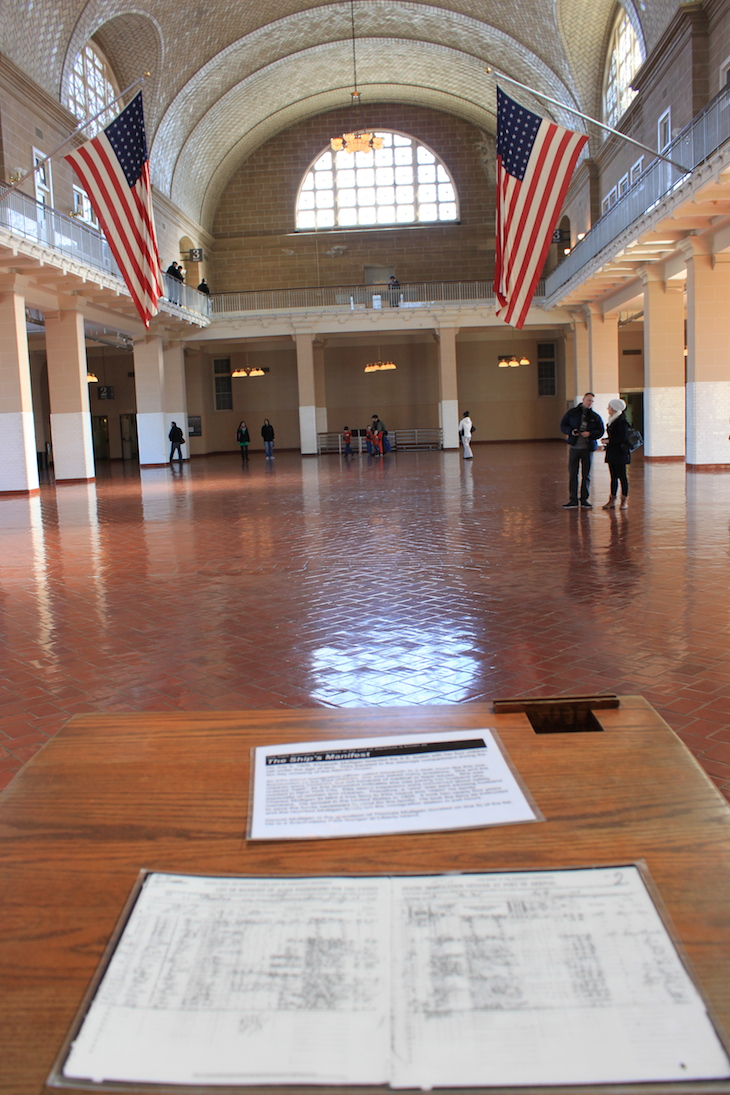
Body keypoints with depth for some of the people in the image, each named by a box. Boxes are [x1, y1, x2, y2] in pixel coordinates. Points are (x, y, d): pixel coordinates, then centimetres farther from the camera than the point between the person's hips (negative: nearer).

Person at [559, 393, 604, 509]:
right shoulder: (572, 412, 4)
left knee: (586, 475, 5)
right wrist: (571, 431, -14)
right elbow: (563, 426, 6)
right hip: (574, 447, -1)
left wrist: (590, 434, -15)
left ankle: (584, 499, 14)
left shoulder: (595, 417, 5)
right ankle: (573, 500, 5)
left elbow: (600, 431, 4)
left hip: (588, 448, 1)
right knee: (572, 474, 0)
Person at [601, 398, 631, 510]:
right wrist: (606, 444, 6)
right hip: (611, 452, 8)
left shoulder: (622, 421, -13)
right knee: (613, 476, 10)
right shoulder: (611, 420, 14)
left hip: (620, 453, -8)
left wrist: (608, 441, -13)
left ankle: (624, 500, 3)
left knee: (622, 476, -3)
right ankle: (612, 499, 13)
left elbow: (622, 438, -19)